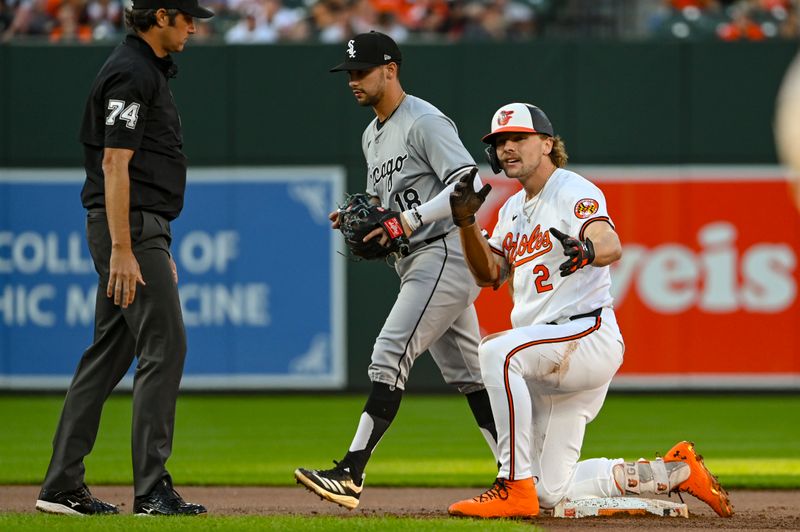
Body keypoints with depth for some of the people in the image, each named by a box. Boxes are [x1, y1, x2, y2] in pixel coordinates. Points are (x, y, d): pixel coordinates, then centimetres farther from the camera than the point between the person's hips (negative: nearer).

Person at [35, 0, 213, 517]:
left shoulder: (150, 71, 19)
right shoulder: (130, 74, -14)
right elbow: (114, 164, -20)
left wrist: (159, 251, 23)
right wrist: (122, 251, -25)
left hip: (141, 228, 11)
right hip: (128, 227, -11)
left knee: (110, 352, 10)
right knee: (164, 344, -11)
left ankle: (63, 486, 12)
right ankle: (152, 490, -12)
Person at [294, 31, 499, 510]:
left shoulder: (425, 122, -12)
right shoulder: (373, 136, 19)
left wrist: (411, 218, -30)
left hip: (446, 251, -11)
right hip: (416, 263, 11)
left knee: (391, 356, -18)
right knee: (467, 372, 11)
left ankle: (351, 474, -24)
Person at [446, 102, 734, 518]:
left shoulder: (575, 192, -7)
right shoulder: (513, 209, 19)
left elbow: (611, 246, -27)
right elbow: (488, 275, 15)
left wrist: (587, 250, -51)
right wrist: (467, 223, -1)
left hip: (589, 335, -9)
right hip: (550, 361, 9)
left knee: (497, 353, -36)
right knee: (552, 492, 5)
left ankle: (515, 486, -35)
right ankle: (677, 471, 22)